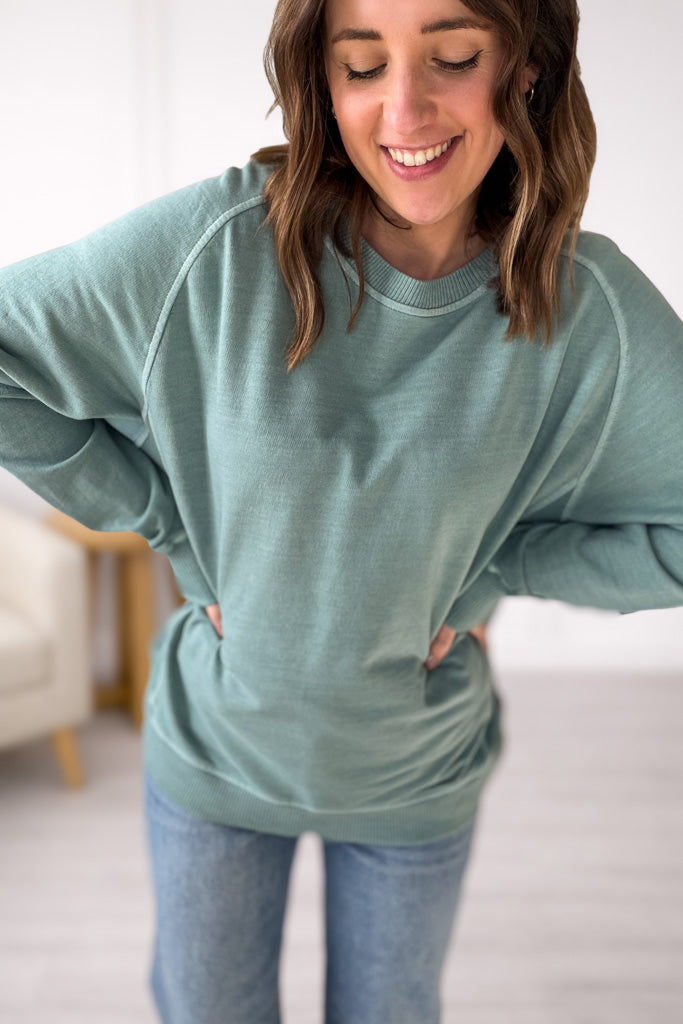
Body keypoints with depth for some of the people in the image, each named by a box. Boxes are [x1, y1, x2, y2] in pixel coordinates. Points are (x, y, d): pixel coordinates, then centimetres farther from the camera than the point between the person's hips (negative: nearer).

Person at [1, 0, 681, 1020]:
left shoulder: (592, 310, -18)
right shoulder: (213, 246, -21)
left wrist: (481, 573, -15)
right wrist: (173, 528, -14)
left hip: (418, 776, 1)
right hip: (214, 745, 0)